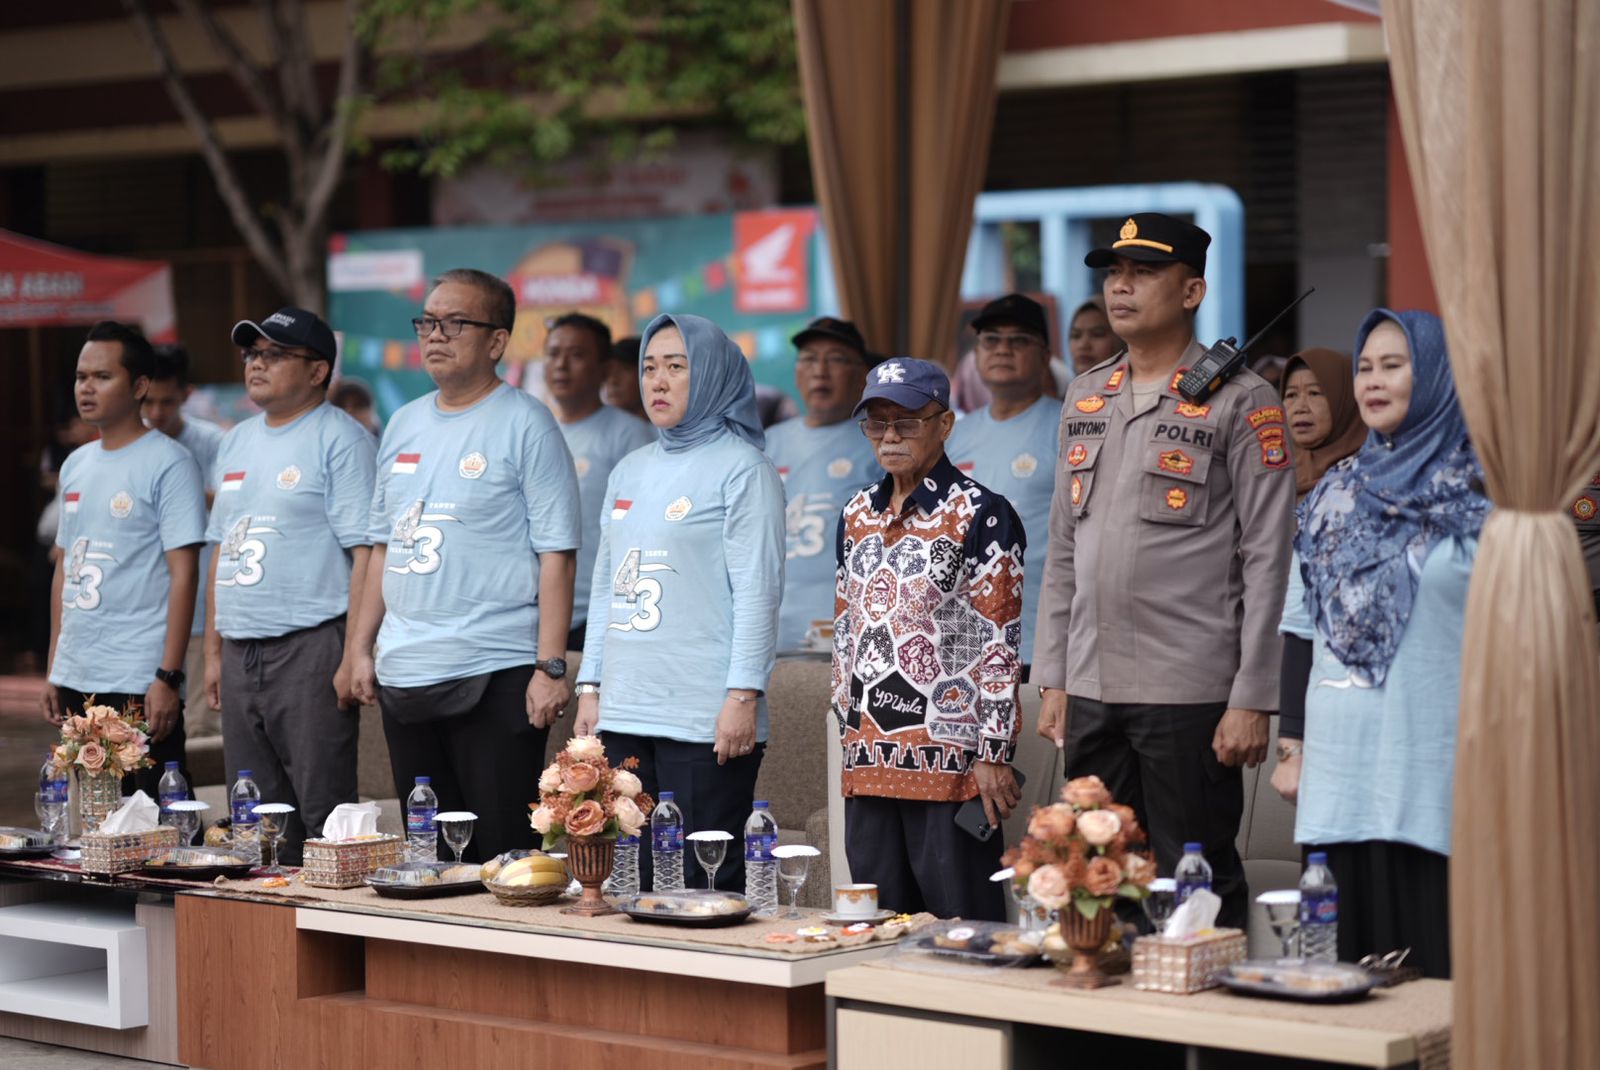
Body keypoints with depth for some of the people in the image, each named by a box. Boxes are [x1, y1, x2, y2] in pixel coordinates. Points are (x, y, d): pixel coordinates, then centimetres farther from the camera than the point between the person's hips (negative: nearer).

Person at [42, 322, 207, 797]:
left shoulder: (168, 464, -7)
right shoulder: (76, 465, 15)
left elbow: (183, 574, -11)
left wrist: (168, 678, -17)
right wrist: (55, 669, 15)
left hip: (140, 685, -7)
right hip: (76, 682, 7)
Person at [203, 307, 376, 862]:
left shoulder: (341, 439, -7)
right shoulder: (237, 442, 18)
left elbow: (366, 551, -13)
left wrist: (355, 657, -20)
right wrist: (213, 651, 17)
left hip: (311, 649, -8)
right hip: (241, 654, 8)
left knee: (323, 811, -7)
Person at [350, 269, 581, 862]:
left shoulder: (525, 423, -6)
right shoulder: (404, 424, 14)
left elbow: (555, 553, -10)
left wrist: (551, 667, -16)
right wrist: (360, 647, 15)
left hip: (495, 676, -7)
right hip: (403, 675, 7)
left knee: (501, 850, -5)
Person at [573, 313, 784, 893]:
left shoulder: (741, 469, -3)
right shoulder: (630, 471, 18)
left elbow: (757, 590, -9)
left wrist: (743, 696, -15)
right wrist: (590, 687, 16)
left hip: (706, 721, -7)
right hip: (623, 714, 7)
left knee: (705, 886, -6)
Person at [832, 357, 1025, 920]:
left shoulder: (980, 515, -5)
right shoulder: (857, 514, 15)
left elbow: (999, 642, -8)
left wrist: (993, 754, -12)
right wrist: (849, 735, 15)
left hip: (951, 761, -6)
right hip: (869, 761, 6)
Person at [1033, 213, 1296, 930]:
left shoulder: (1240, 401, -4)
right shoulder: (1086, 396, 15)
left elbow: (1266, 560, -8)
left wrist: (1252, 700, -13)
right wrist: (1053, 680, 12)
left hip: (1192, 694, -6)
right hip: (1091, 690, 6)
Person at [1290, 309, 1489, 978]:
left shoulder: (1481, 491, -1)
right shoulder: (1339, 491, 14)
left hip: (1433, 759, -4)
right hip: (1346, 756, 4)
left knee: (1435, 951, -3)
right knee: (1359, 951, 6)